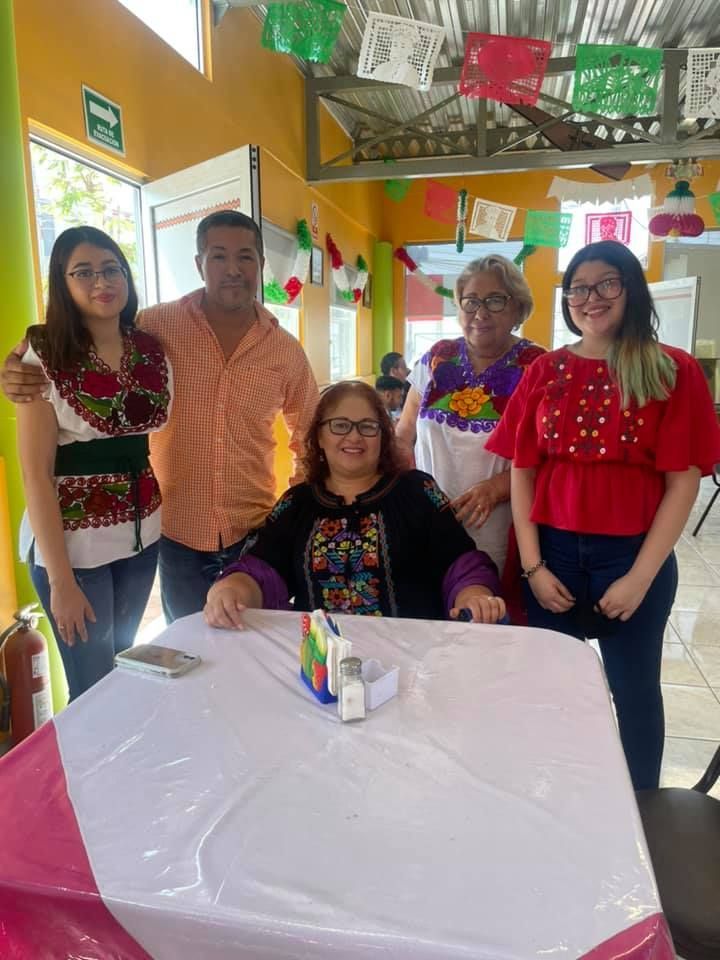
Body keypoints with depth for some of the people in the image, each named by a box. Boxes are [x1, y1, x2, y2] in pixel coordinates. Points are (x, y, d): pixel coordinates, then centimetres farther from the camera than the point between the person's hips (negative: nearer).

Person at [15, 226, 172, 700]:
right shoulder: (45, 356, -11)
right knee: (93, 689, 9)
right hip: (72, 542, -4)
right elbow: (36, 473, -13)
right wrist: (61, 579, -15)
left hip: (142, 535, 4)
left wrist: (164, 513, 0)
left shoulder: (153, 351, 2)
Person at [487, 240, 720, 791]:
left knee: (635, 689, 15)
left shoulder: (674, 371, -4)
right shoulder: (544, 373, 3)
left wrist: (641, 576, -10)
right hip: (553, 552, 2)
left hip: (634, 556, -2)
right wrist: (532, 564, -4)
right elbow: (523, 472, 2)